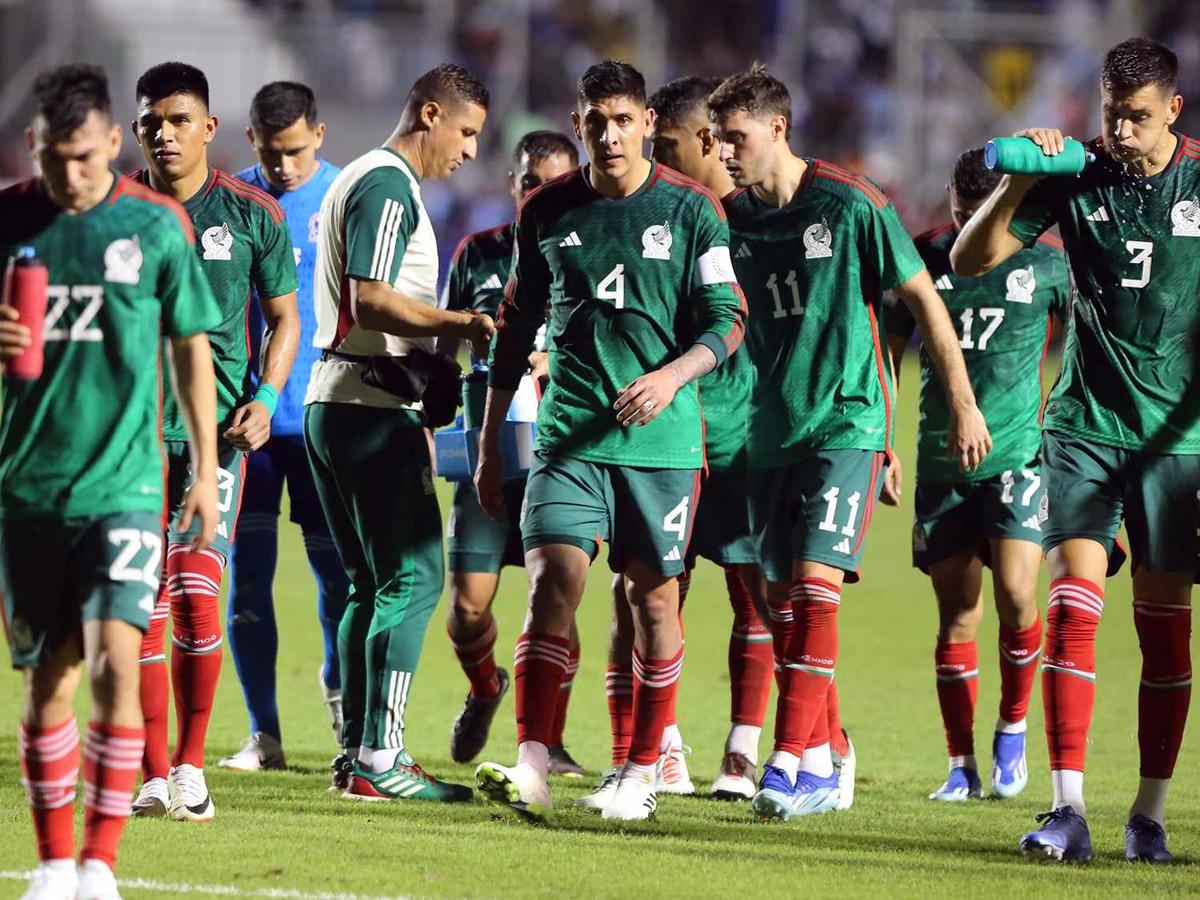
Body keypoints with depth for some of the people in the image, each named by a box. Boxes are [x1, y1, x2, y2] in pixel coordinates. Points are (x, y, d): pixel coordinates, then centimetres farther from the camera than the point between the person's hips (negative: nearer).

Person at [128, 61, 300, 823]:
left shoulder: (253, 214, 1)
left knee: (195, 600, -12)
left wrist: (266, 398, -5)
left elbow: (285, 318, 9)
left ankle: (191, 764, 3)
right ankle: (154, 775, 8)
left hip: (218, 425, -1)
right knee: (143, 609, -1)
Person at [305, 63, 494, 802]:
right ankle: (379, 761, -14)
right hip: (373, 405, -11)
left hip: (333, 401, 11)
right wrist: (461, 324, -19)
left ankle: (358, 751, 13)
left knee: (371, 585, 12)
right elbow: (372, 300, -21)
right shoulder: (389, 185, -11)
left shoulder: (360, 180, 21)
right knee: (414, 578, -10)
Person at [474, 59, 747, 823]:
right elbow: (517, 329, 14)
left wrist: (671, 376, -20)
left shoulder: (690, 210, -1)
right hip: (569, 435, 1)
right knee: (554, 580, -13)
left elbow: (728, 320, -1)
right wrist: (490, 444, 14)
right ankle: (532, 766, -18)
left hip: (663, 437, -1)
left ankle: (643, 772, 16)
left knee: (654, 595, 4)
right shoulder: (548, 212, 7)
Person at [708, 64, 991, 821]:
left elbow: (924, 299, -3)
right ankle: (824, 761, 16)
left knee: (816, 583, -17)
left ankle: (792, 763, -20)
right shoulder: (733, 218, 6)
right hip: (773, 432, 6)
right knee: (784, 601, 6)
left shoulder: (851, 205, -10)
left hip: (848, 424, -6)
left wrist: (964, 406, -2)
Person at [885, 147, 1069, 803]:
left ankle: (1012, 729, 8)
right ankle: (962, 766, 11)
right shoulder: (924, 259, 4)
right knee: (956, 614, 2)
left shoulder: (1045, 263, 1)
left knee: (1015, 593, -16)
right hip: (940, 461, 2)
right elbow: (887, 351, 13)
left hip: (1019, 453, -2)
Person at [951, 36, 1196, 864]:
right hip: (1084, 423, 0)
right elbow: (970, 261, 1)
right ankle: (1068, 809, -13)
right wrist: (1017, 182, -13)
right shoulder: (1077, 179, 1)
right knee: (1072, 606, -11)